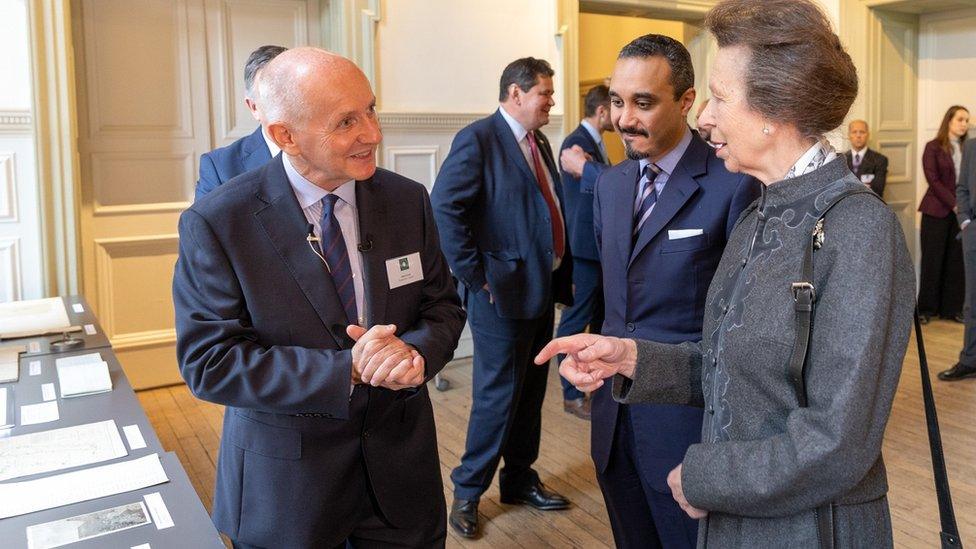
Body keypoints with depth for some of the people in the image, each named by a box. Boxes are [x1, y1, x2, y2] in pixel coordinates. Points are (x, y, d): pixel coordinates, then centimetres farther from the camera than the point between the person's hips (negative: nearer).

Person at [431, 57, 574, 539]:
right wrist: (474, 276, -19)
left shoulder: (540, 144, 13)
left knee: (531, 392, 17)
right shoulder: (478, 139, -12)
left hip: (543, 288, 8)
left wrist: (564, 275, 9)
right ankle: (467, 491, 19)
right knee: (497, 395, 1)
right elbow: (445, 206, -20)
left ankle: (520, 480, 33)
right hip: (502, 292, -8)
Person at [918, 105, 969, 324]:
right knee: (932, 260, 1)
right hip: (937, 212, -3)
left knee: (956, 261, 4)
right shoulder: (933, 147, -1)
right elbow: (933, 180, -7)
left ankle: (952, 308, 12)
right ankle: (927, 308, 10)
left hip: (960, 213, 4)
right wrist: (954, 203, -14)